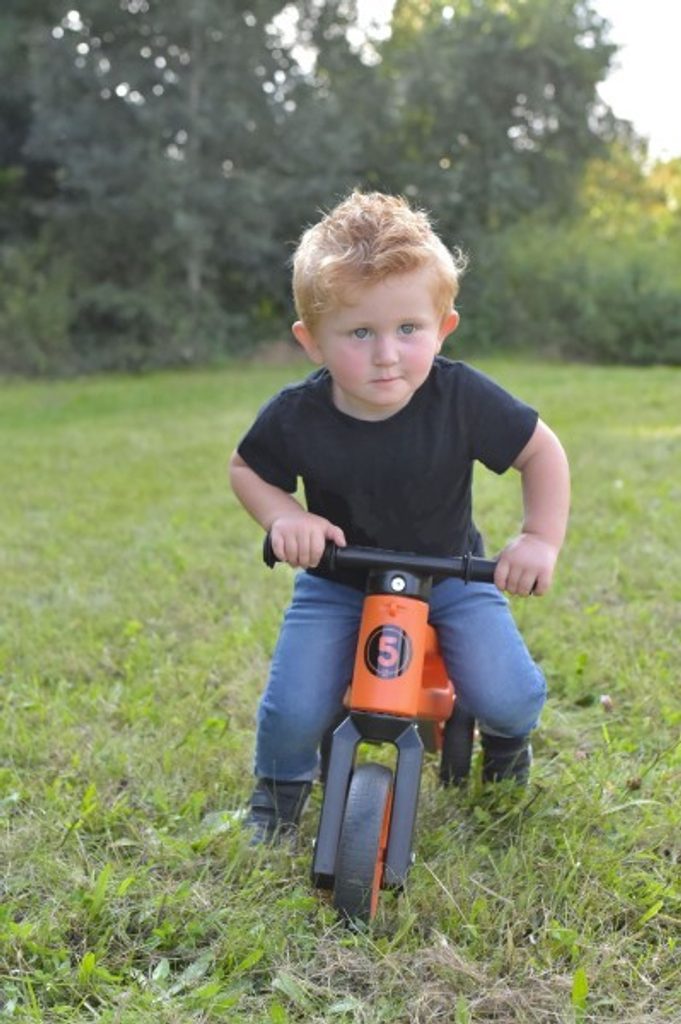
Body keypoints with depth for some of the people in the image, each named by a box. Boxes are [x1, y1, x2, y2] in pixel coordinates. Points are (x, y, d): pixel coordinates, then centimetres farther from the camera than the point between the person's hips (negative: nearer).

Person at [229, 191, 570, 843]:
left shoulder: (463, 399, -22)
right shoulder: (295, 418, -21)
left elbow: (542, 450, -7)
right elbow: (245, 469, -1)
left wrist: (542, 538, -17)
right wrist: (283, 517, -20)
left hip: (451, 576, 0)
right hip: (338, 584, 0)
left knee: (507, 699, -16)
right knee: (293, 710, -16)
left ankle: (505, 736, 26)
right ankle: (280, 785, 23)